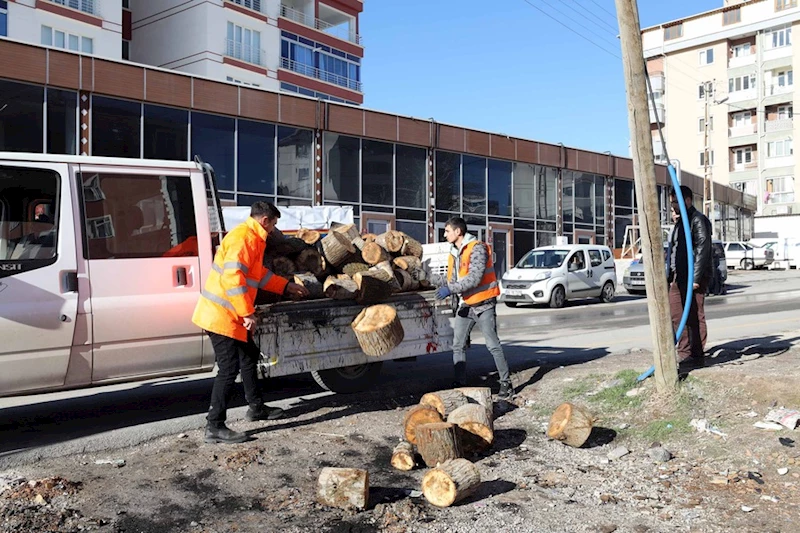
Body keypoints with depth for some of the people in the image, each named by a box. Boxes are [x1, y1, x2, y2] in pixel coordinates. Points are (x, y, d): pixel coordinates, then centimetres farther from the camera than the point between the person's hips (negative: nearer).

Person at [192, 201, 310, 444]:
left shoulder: (252, 238, 16)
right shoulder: (244, 238, -17)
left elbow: (259, 274, 28)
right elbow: (232, 277, -27)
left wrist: (287, 286, 33)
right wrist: (248, 313, -25)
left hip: (232, 315, 11)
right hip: (223, 315, -11)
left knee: (249, 356, 20)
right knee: (229, 368, -8)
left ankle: (256, 407, 35)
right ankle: (215, 427, -2)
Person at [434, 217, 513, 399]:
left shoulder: (477, 248, -15)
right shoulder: (454, 254, 10)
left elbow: (474, 278, -25)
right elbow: (453, 280, 10)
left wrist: (451, 290, -28)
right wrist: (439, 284, -5)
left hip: (483, 304, -8)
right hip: (466, 305, 8)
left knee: (493, 345, -4)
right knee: (458, 345, 5)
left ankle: (506, 383, 7)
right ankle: (460, 384, 11)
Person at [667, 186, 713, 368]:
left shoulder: (698, 220, -9)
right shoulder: (680, 221, 20)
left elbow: (702, 250, -16)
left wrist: (696, 277, -21)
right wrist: (672, 276, 17)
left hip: (693, 278, -9)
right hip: (679, 277, 9)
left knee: (695, 317, -4)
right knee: (676, 314, 8)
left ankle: (697, 355, 3)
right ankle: (685, 354, 15)